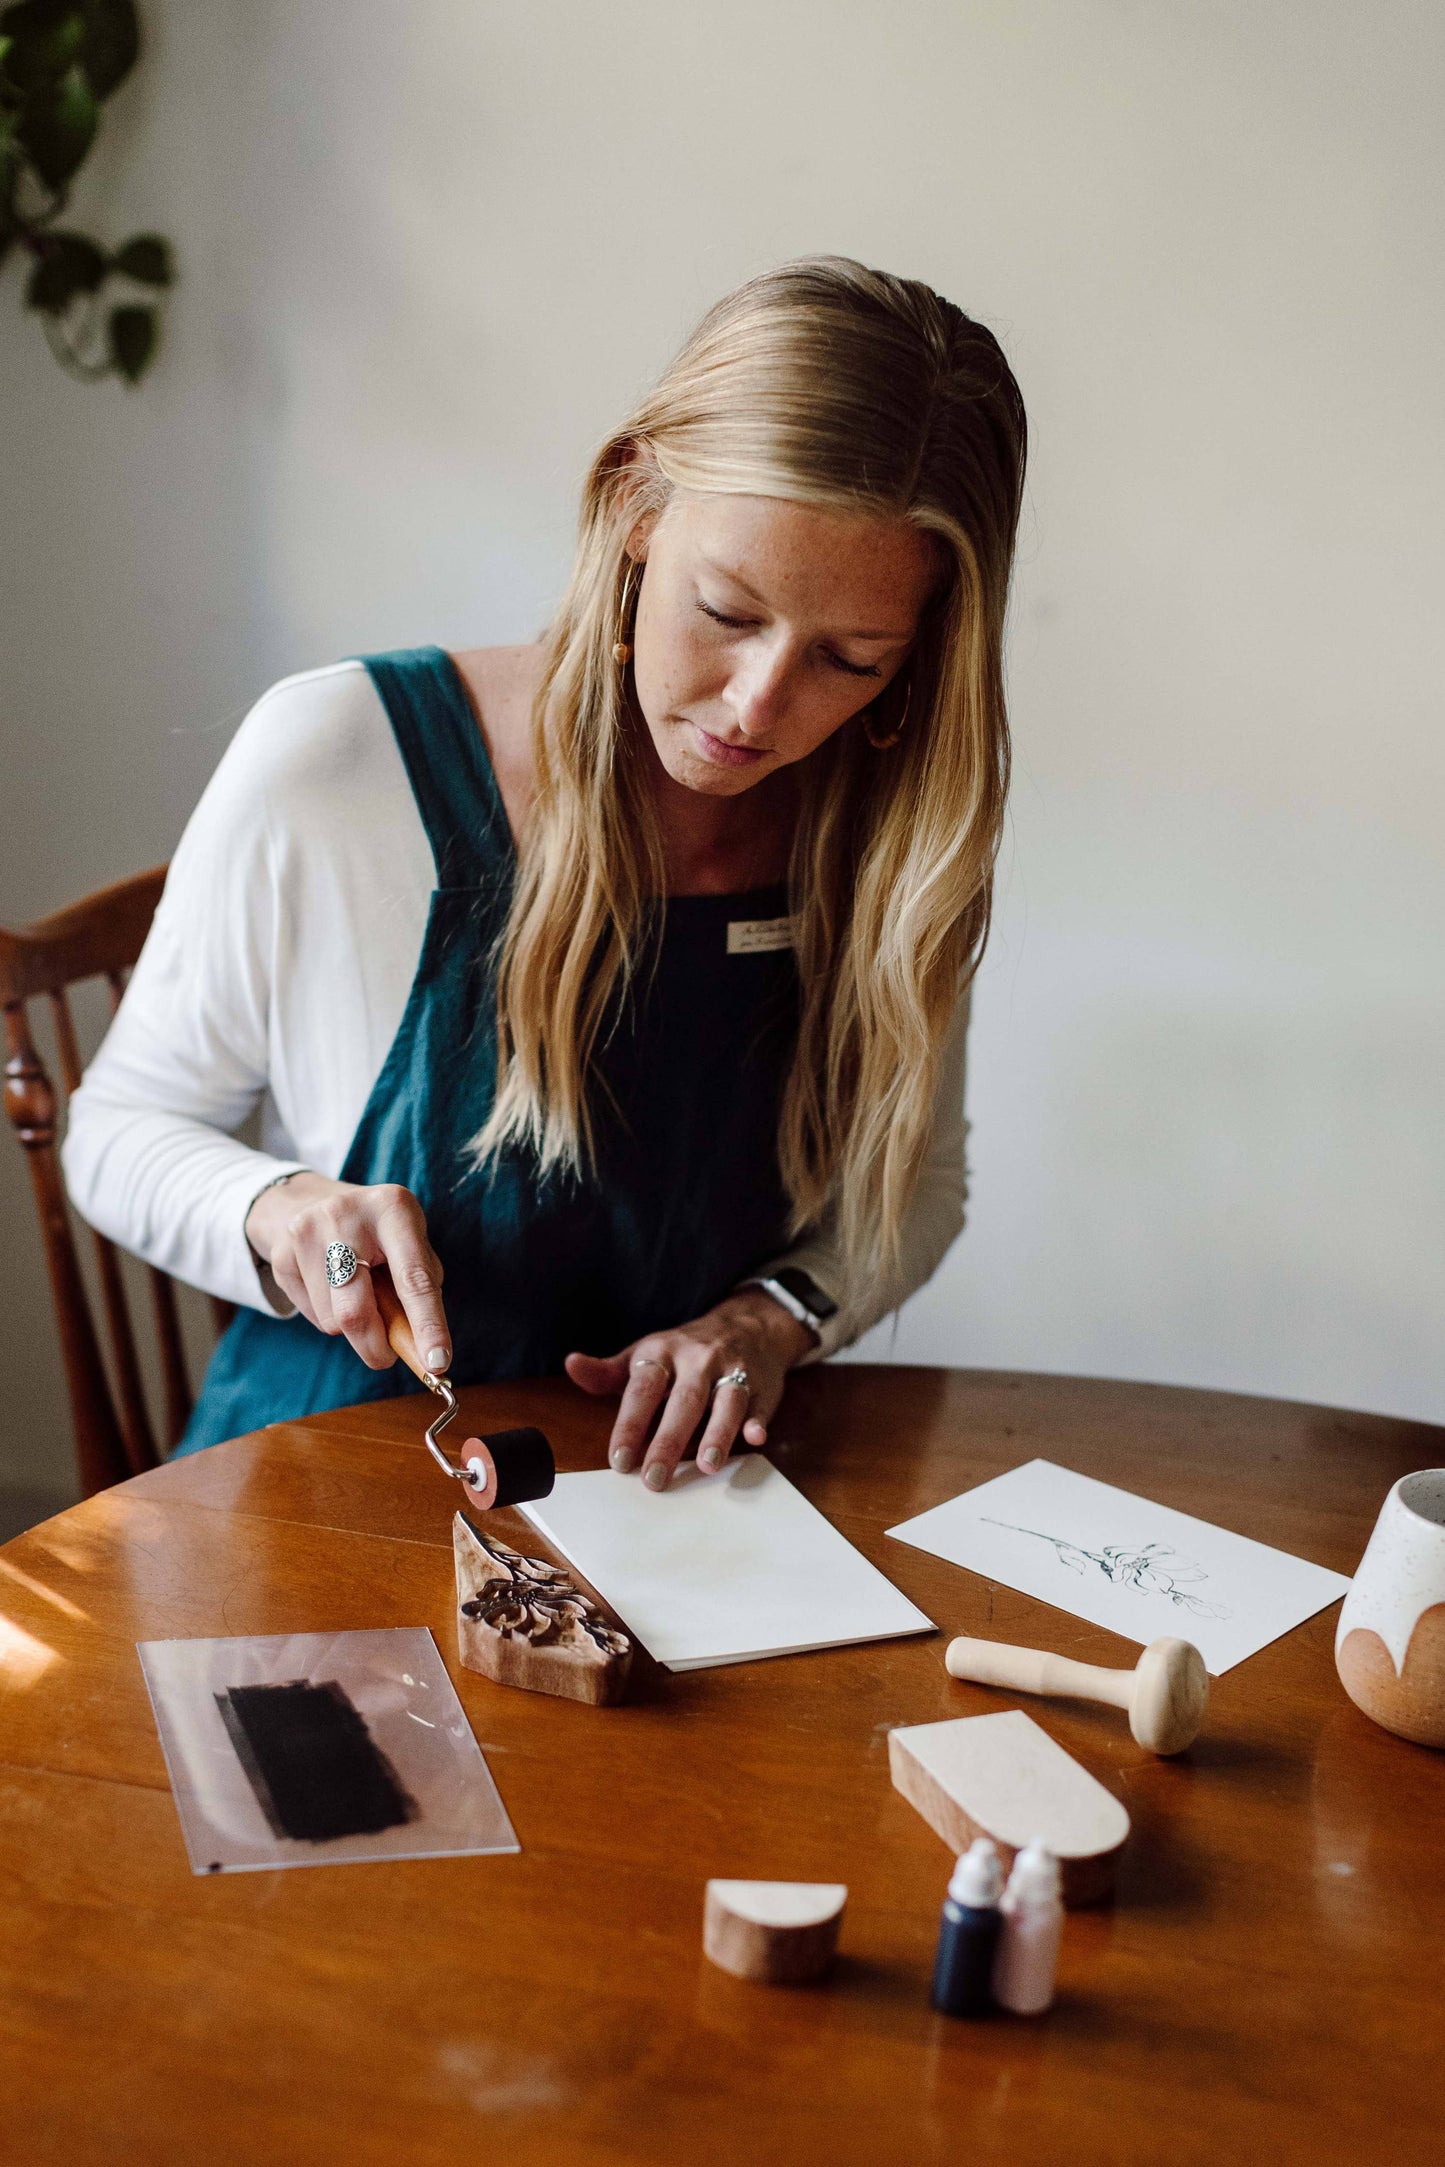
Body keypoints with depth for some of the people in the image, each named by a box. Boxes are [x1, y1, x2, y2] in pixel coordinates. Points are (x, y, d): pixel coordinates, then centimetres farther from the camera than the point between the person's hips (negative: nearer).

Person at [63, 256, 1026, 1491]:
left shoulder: (901, 834, -6)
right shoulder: (333, 764, -15)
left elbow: (913, 1175, 11)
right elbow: (122, 1127, -1)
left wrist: (773, 1314, -9)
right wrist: (276, 1210, -22)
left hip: (672, 1491, 2)